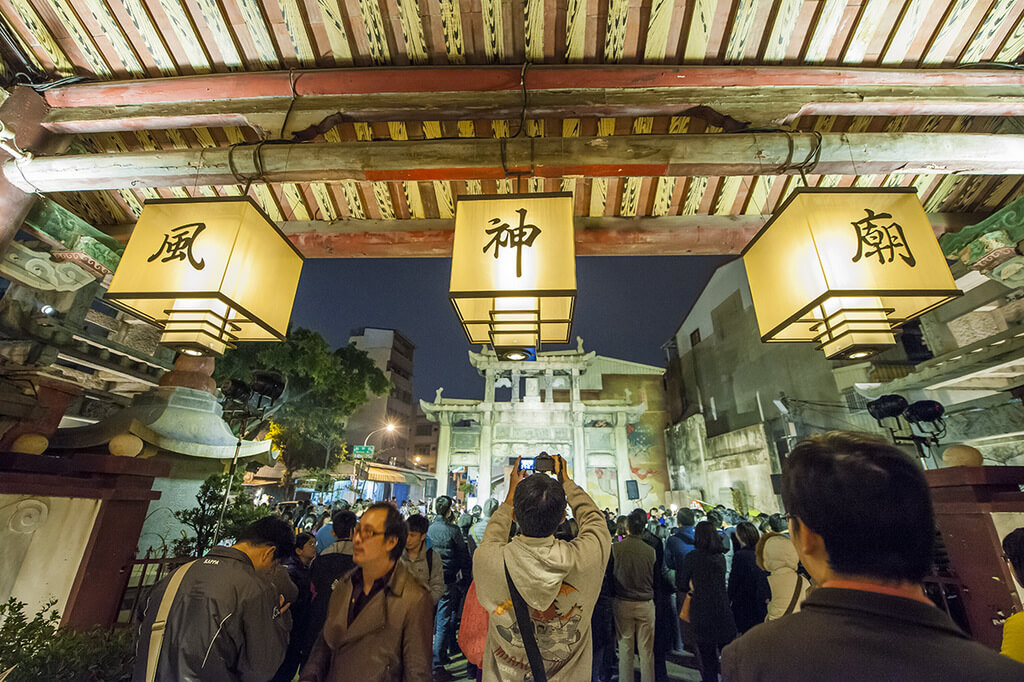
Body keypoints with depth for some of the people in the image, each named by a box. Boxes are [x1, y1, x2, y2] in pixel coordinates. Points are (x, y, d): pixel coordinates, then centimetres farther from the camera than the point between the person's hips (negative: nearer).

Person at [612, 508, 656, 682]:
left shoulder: (615, 548, -15)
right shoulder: (650, 551, -14)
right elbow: (655, 579, 0)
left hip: (622, 604, 0)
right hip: (646, 604, 0)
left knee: (625, 648, 14)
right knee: (646, 649, 14)